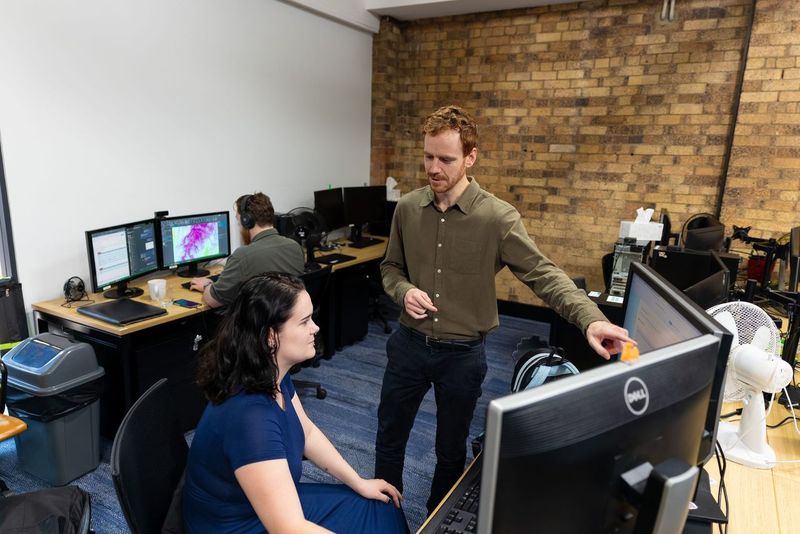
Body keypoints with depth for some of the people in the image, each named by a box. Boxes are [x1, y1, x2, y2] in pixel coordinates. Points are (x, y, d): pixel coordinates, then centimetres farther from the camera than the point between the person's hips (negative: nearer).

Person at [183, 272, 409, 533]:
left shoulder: (273, 374, -9)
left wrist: (359, 483, 8)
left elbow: (307, 432, 7)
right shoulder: (250, 416, -35)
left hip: (276, 504, 7)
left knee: (382, 510, 11)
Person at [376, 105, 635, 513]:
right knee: (389, 435, 20)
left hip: (462, 354, -3)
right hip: (408, 343, 3)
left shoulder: (498, 218, -16)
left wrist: (590, 318, -34)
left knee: (451, 448, 18)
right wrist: (404, 291, -15)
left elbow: (543, 274, -19)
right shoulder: (408, 208, -4)